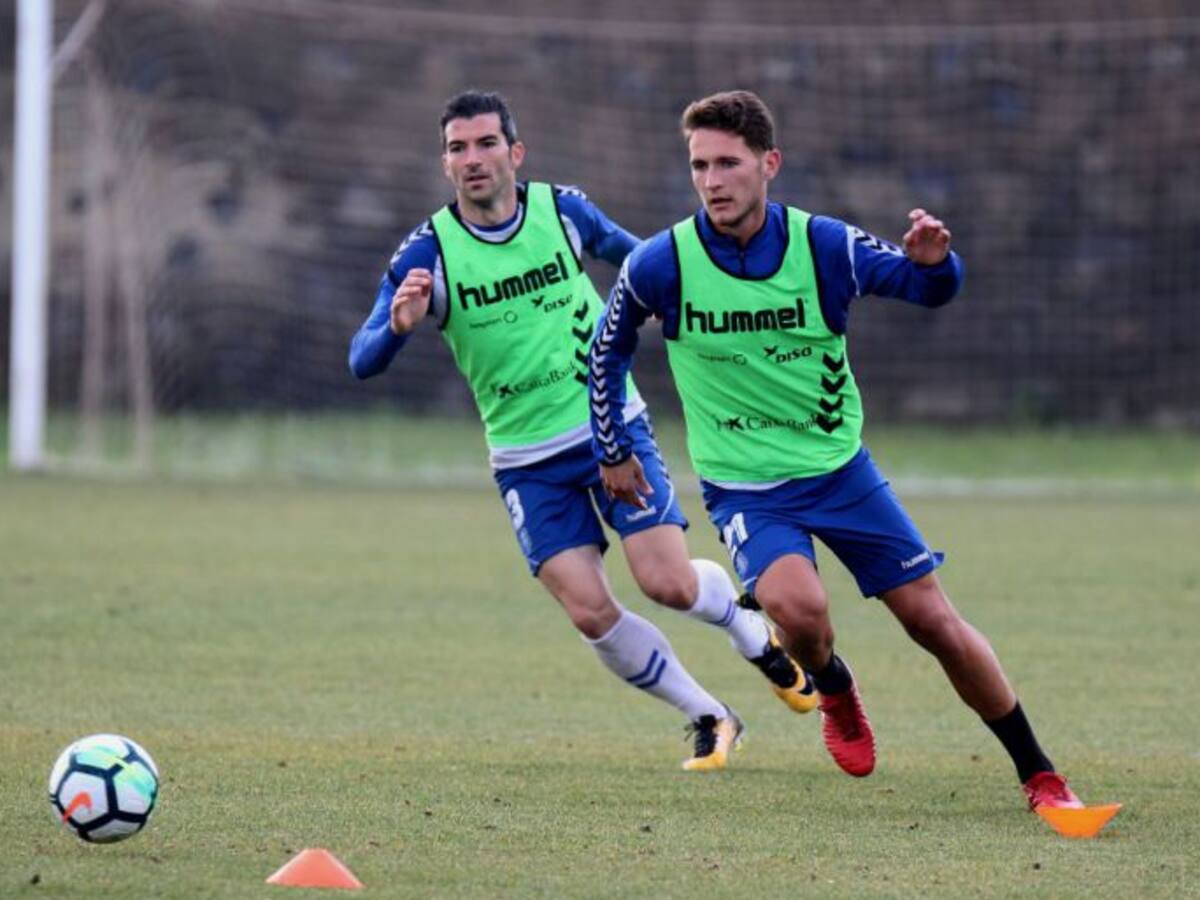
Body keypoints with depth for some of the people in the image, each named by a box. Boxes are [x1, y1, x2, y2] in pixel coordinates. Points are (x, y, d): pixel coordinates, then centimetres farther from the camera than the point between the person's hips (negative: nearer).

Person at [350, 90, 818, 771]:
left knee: (669, 583, -11)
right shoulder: (427, 255, -12)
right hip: (528, 460, 0)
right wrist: (399, 325, -38)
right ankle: (711, 720, 10)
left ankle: (757, 635, 23)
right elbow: (363, 362, -18)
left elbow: (630, 253, 18)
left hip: (613, 427, 0)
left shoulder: (561, 210, -5)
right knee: (590, 612, -10)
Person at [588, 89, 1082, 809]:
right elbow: (610, 348, 6)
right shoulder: (661, 265, -14)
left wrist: (932, 261, -26)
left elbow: (932, 289, -2)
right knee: (798, 607, -29)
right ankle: (834, 690, 8)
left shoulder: (824, 246, -13)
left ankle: (1040, 775, 15)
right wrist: (613, 450, 11)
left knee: (934, 621, 1)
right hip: (744, 488, -1)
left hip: (839, 467, 1)